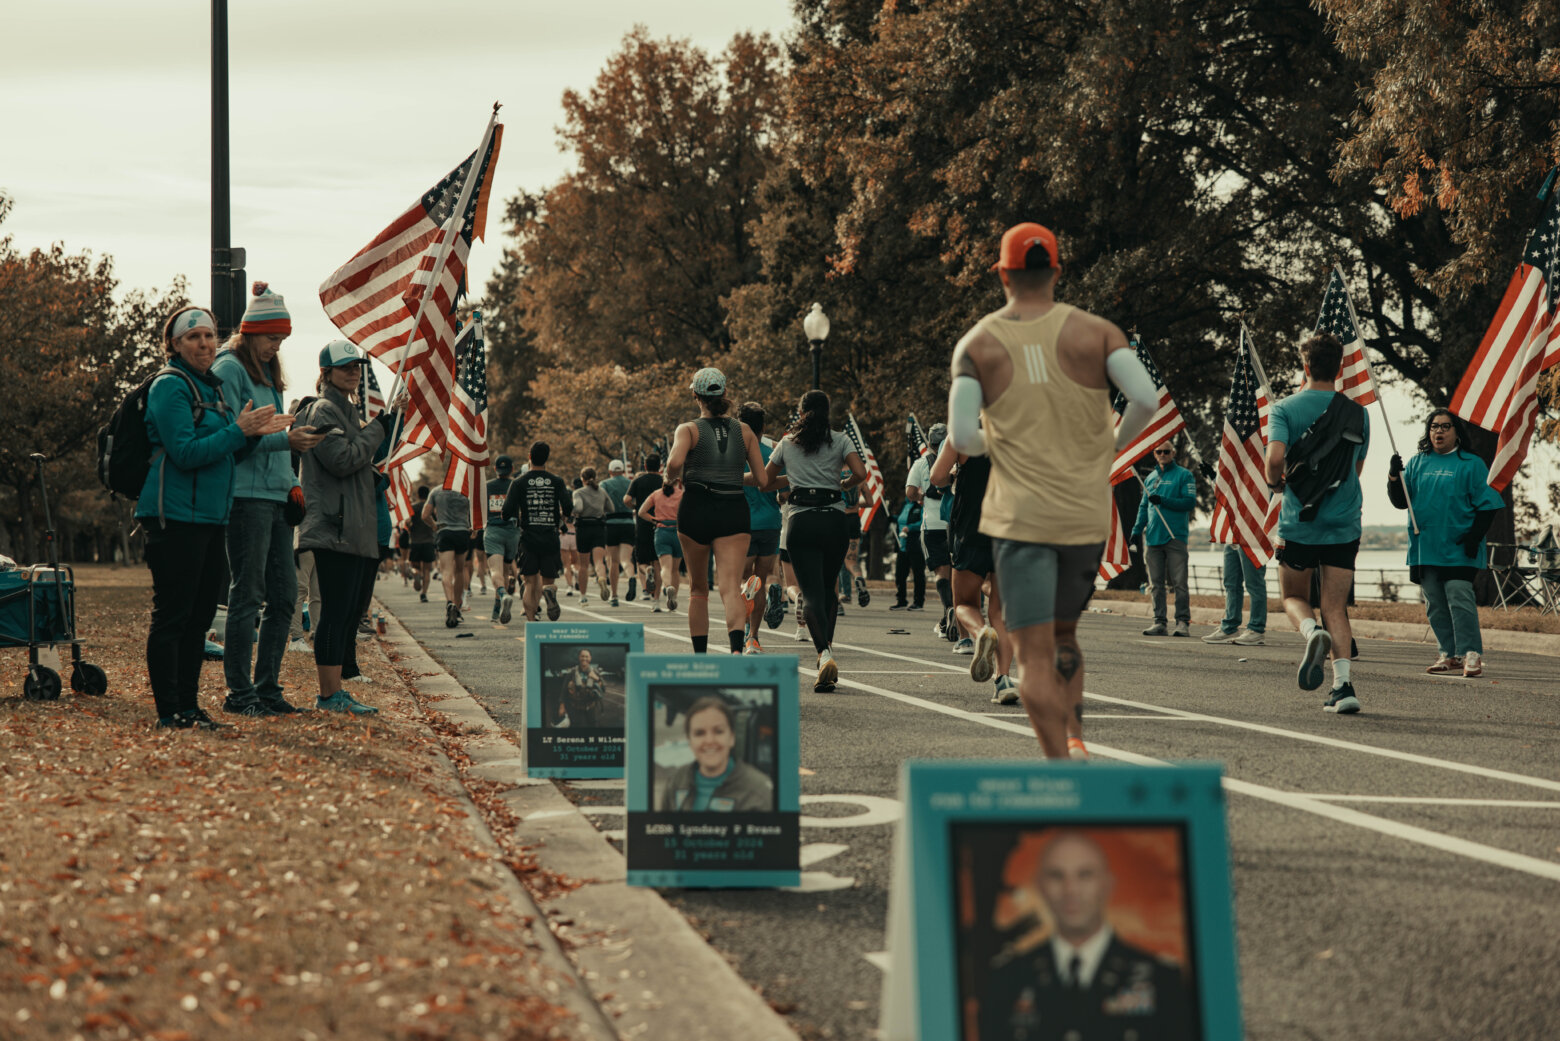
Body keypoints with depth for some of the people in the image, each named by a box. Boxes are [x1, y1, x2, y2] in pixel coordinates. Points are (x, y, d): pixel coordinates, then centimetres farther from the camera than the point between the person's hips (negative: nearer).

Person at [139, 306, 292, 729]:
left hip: (211, 517, 9)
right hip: (176, 516, -9)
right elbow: (186, 453, -17)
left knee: (200, 615, 11)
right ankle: (169, 711, -4)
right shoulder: (170, 387, -8)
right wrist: (240, 431, -16)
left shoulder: (212, 387, 19)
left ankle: (189, 706, 17)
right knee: (171, 616, -6)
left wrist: (254, 432, 5)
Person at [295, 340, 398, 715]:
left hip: (357, 530, 10)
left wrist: (388, 427, 17)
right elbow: (342, 459, -19)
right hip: (334, 528, -10)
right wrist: (378, 428, -10)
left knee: (349, 612, 10)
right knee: (337, 611, -11)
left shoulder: (347, 410, 24)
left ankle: (332, 690, 14)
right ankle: (331, 693, -10)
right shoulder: (322, 411, -7)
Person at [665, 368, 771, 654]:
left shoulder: (689, 429, -1)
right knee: (731, 587, -11)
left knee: (698, 590, 17)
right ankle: (736, 647, -36)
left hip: (696, 510, -1)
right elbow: (763, 482, 6)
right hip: (733, 511, 1)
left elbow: (674, 462, -22)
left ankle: (700, 658, 20)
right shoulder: (744, 431, 8)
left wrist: (673, 477, 0)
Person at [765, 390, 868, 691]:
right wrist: (842, 484, 14)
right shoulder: (840, 440, 7)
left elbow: (765, 481, 19)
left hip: (801, 520, -1)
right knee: (829, 588, 18)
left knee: (811, 592, -8)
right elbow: (860, 473, -7)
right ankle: (827, 648, 17)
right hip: (834, 519, 1)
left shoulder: (787, 443, 11)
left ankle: (825, 653, -30)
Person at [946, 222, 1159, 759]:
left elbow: (962, 438, -10)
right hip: (1087, 513, 2)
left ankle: (1060, 764, -13)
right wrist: (1115, 443, 6)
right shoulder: (1095, 331, 1)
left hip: (1019, 516, -2)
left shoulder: (977, 344, 0)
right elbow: (1146, 399, -13)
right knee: (1063, 633, 23)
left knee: (1035, 655, -2)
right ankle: (1073, 733, 9)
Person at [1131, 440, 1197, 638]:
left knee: (1179, 582, -7)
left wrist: (1163, 500, -15)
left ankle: (1183, 622, -5)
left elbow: (1189, 503, -7)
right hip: (1152, 538, 5)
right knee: (1156, 584, 4)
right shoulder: (1150, 478, 20)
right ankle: (1159, 622, 7)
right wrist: (1136, 530, 10)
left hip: (1175, 537, -5)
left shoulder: (1184, 475, 3)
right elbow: (1143, 507, 22)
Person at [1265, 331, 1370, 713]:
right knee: (1336, 608, 6)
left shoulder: (1285, 409, -5)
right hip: (1344, 524, 2)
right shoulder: (1357, 414, 6)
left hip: (1298, 524, -2)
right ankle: (1343, 684, -11)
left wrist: (1274, 481, 2)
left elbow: (1276, 457, -19)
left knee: (1293, 596, 16)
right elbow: (1357, 467, 15)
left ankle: (1312, 631, -17)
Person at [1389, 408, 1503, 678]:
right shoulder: (1417, 463, 13)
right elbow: (1400, 501, 10)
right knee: (1435, 604, 6)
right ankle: (1448, 654, 13)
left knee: (1459, 598, -13)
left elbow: (1487, 504, 0)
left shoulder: (1471, 464, 2)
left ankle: (1471, 655, -11)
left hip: (1458, 550, -5)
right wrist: (1394, 476, -7)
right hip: (1425, 549, 5)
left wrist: (1474, 536, -10)